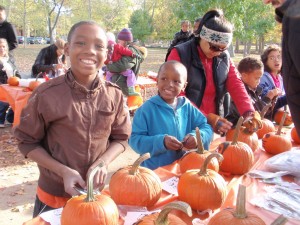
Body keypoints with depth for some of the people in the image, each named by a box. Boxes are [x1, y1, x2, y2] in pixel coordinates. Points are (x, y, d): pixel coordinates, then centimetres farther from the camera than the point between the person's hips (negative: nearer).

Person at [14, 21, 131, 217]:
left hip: (97, 193, 3)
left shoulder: (114, 95, -9)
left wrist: (103, 163, -17)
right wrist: (64, 171, -19)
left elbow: (120, 138, 1)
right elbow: (28, 142, -8)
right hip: (54, 195, -2)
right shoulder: (46, 94, -16)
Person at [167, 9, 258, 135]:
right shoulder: (180, 54, -11)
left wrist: (249, 113, -20)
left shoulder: (224, 57, 5)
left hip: (214, 126, 4)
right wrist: (206, 118, -24)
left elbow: (236, 86, -3)